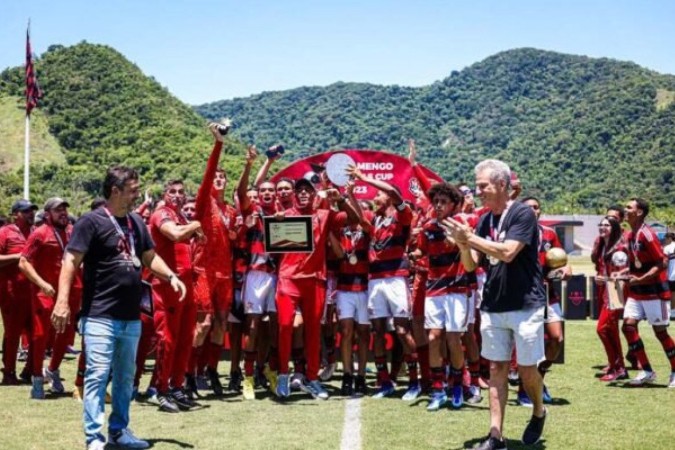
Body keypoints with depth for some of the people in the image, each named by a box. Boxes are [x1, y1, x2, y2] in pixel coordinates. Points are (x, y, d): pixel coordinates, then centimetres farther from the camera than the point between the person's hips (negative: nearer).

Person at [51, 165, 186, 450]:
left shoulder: (136, 222, 11)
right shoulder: (92, 222, -10)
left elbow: (150, 257, 19)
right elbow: (71, 261, -14)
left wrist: (171, 276, 2)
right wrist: (62, 301, -23)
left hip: (131, 317, 7)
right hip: (100, 317, -7)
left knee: (125, 377, 14)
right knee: (97, 375, -6)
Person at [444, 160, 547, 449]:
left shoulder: (522, 214, -12)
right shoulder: (484, 220, 8)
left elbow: (507, 252, -24)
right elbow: (472, 264, 7)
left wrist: (469, 237, -22)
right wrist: (462, 243, -13)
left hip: (525, 306, -6)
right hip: (492, 307, 6)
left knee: (527, 369, 3)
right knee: (497, 369, 5)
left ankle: (539, 412, 32)